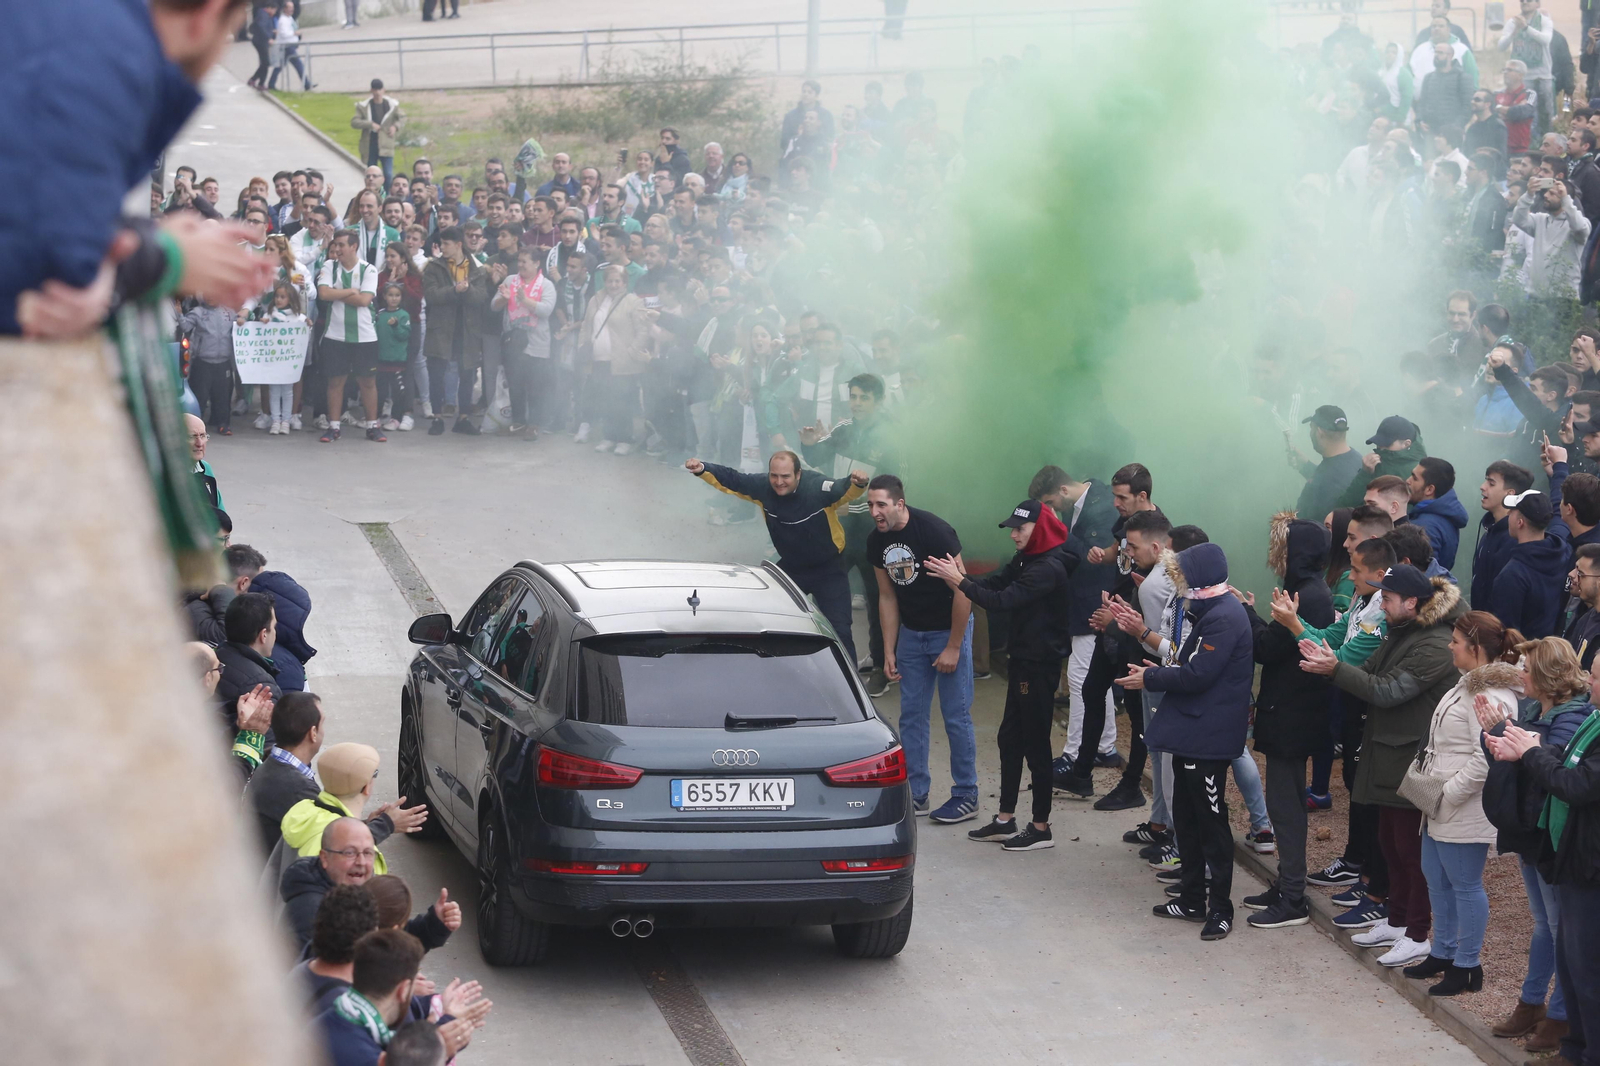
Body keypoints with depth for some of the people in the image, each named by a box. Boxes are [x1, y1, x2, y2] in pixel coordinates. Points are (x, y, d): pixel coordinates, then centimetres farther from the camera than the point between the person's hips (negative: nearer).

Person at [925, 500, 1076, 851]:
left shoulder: (1048, 569, -21)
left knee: (1035, 743, -3)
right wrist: (961, 578, -14)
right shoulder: (1026, 560, 10)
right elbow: (995, 583, 3)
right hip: (1023, 660, 10)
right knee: (1010, 738, 14)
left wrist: (960, 581, -25)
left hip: (1039, 666, -10)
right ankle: (1005, 820, 22)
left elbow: (1003, 600, -27)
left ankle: (1041, 828, 6)